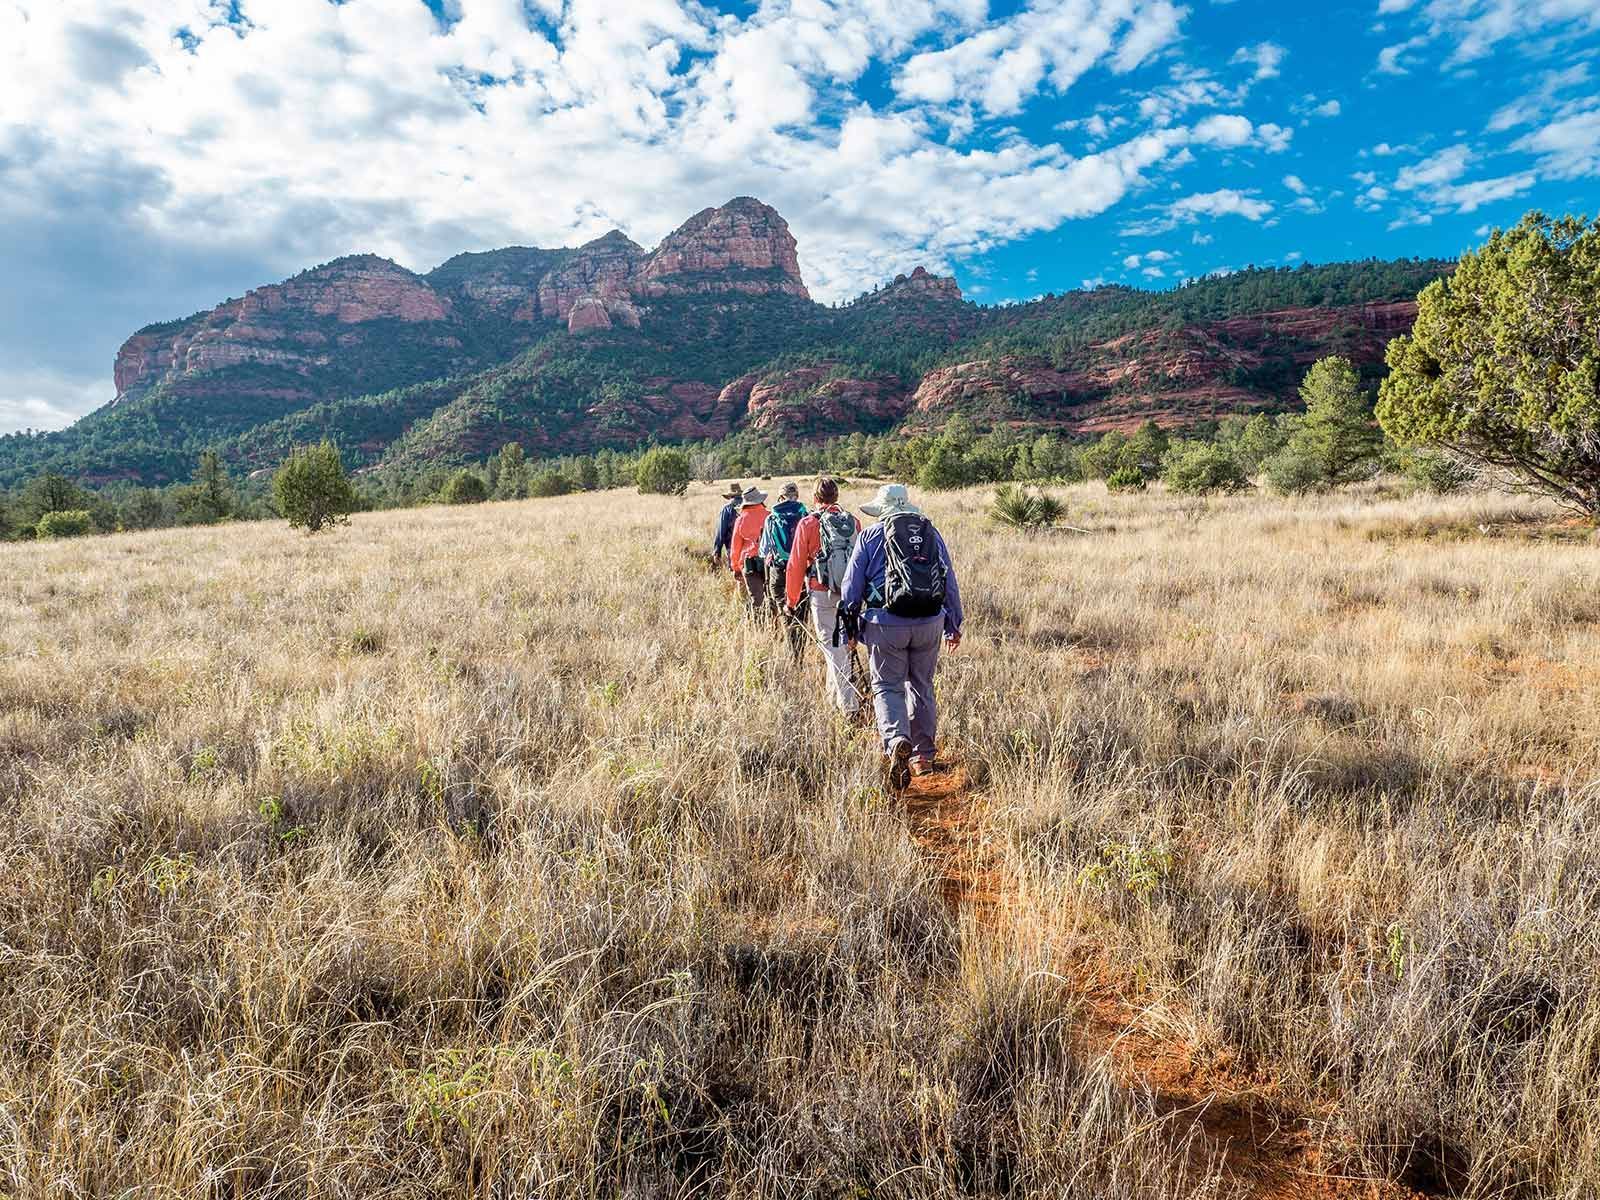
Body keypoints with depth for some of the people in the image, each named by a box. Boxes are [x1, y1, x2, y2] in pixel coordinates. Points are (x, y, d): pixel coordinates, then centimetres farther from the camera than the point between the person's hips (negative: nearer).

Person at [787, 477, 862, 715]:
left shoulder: (808, 523, -7)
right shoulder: (853, 522, 3)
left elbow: (796, 566, -5)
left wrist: (792, 600, 4)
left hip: (822, 595, -4)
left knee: (833, 648, 1)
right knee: (842, 643, 20)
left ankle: (849, 704, -4)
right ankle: (834, 692, 34)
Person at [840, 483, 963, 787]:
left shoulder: (870, 537, 2)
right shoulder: (932, 534, 11)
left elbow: (852, 587, 3)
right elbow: (950, 582, 14)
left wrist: (850, 627, 13)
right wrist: (953, 625, 22)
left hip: (887, 625, -3)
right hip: (930, 624, 3)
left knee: (887, 687, 4)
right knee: (922, 686, 16)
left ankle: (897, 741, -21)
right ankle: (923, 756, 22)